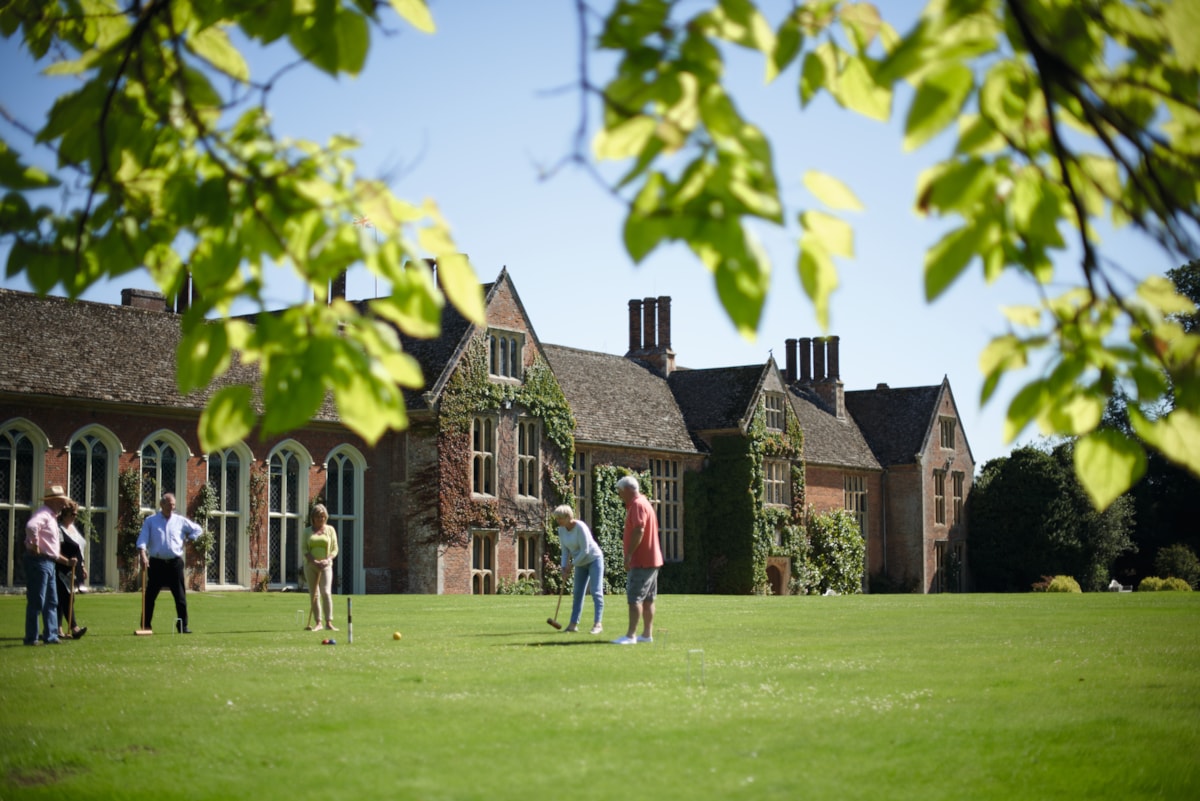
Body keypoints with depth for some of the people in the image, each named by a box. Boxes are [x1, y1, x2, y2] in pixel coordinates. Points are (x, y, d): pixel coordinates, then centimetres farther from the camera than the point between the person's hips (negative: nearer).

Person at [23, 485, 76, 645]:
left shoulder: (52, 518, 22)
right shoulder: (43, 514, -9)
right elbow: (31, 526, -34)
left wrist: (67, 561, 22)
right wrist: (35, 545, -24)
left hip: (49, 563, 10)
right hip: (38, 561, -10)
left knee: (51, 602, 11)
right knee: (36, 602, -7)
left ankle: (50, 636, 15)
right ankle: (31, 638, -3)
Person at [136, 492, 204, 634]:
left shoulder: (180, 521, 8)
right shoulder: (150, 521, 4)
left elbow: (198, 530, 19)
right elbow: (142, 539, -6)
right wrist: (142, 554, -21)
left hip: (175, 562, 1)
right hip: (157, 563, -1)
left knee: (180, 596, 0)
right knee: (150, 595, 1)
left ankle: (183, 626, 5)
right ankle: (146, 626, 7)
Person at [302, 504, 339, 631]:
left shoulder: (330, 530, 8)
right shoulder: (307, 531, 8)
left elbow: (335, 549, 6)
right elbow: (303, 549, 1)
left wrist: (327, 560, -13)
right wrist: (314, 561, -13)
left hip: (326, 565, -2)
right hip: (310, 565, 2)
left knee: (326, 592, -15)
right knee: (313, 595, 1)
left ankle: (329, 622, -15)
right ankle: (318, 623, 7)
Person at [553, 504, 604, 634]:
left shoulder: (580, 527, -26)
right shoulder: (561, 530, -4)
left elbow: (585, 550, -25)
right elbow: (565, 550, 3)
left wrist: (572, 564, -18)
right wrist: (564, 568, -7)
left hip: (594, 559, -8)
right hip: (581, 563, 8)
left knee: (596, 592, -13)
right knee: (577, 593, 6)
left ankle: (598, 623, -14)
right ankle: (573, 624, 9)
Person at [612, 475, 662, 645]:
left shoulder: (637, 505, -13)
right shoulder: (642, 503, 19)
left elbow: (639, 531, -24)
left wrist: (629, 554, -23)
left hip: (641, 561, -11)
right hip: (651, 560, 11)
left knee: (635, 598, -13)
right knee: (647, 599, 11)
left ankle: (631, 635, -16)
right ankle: (647, 633, 13)